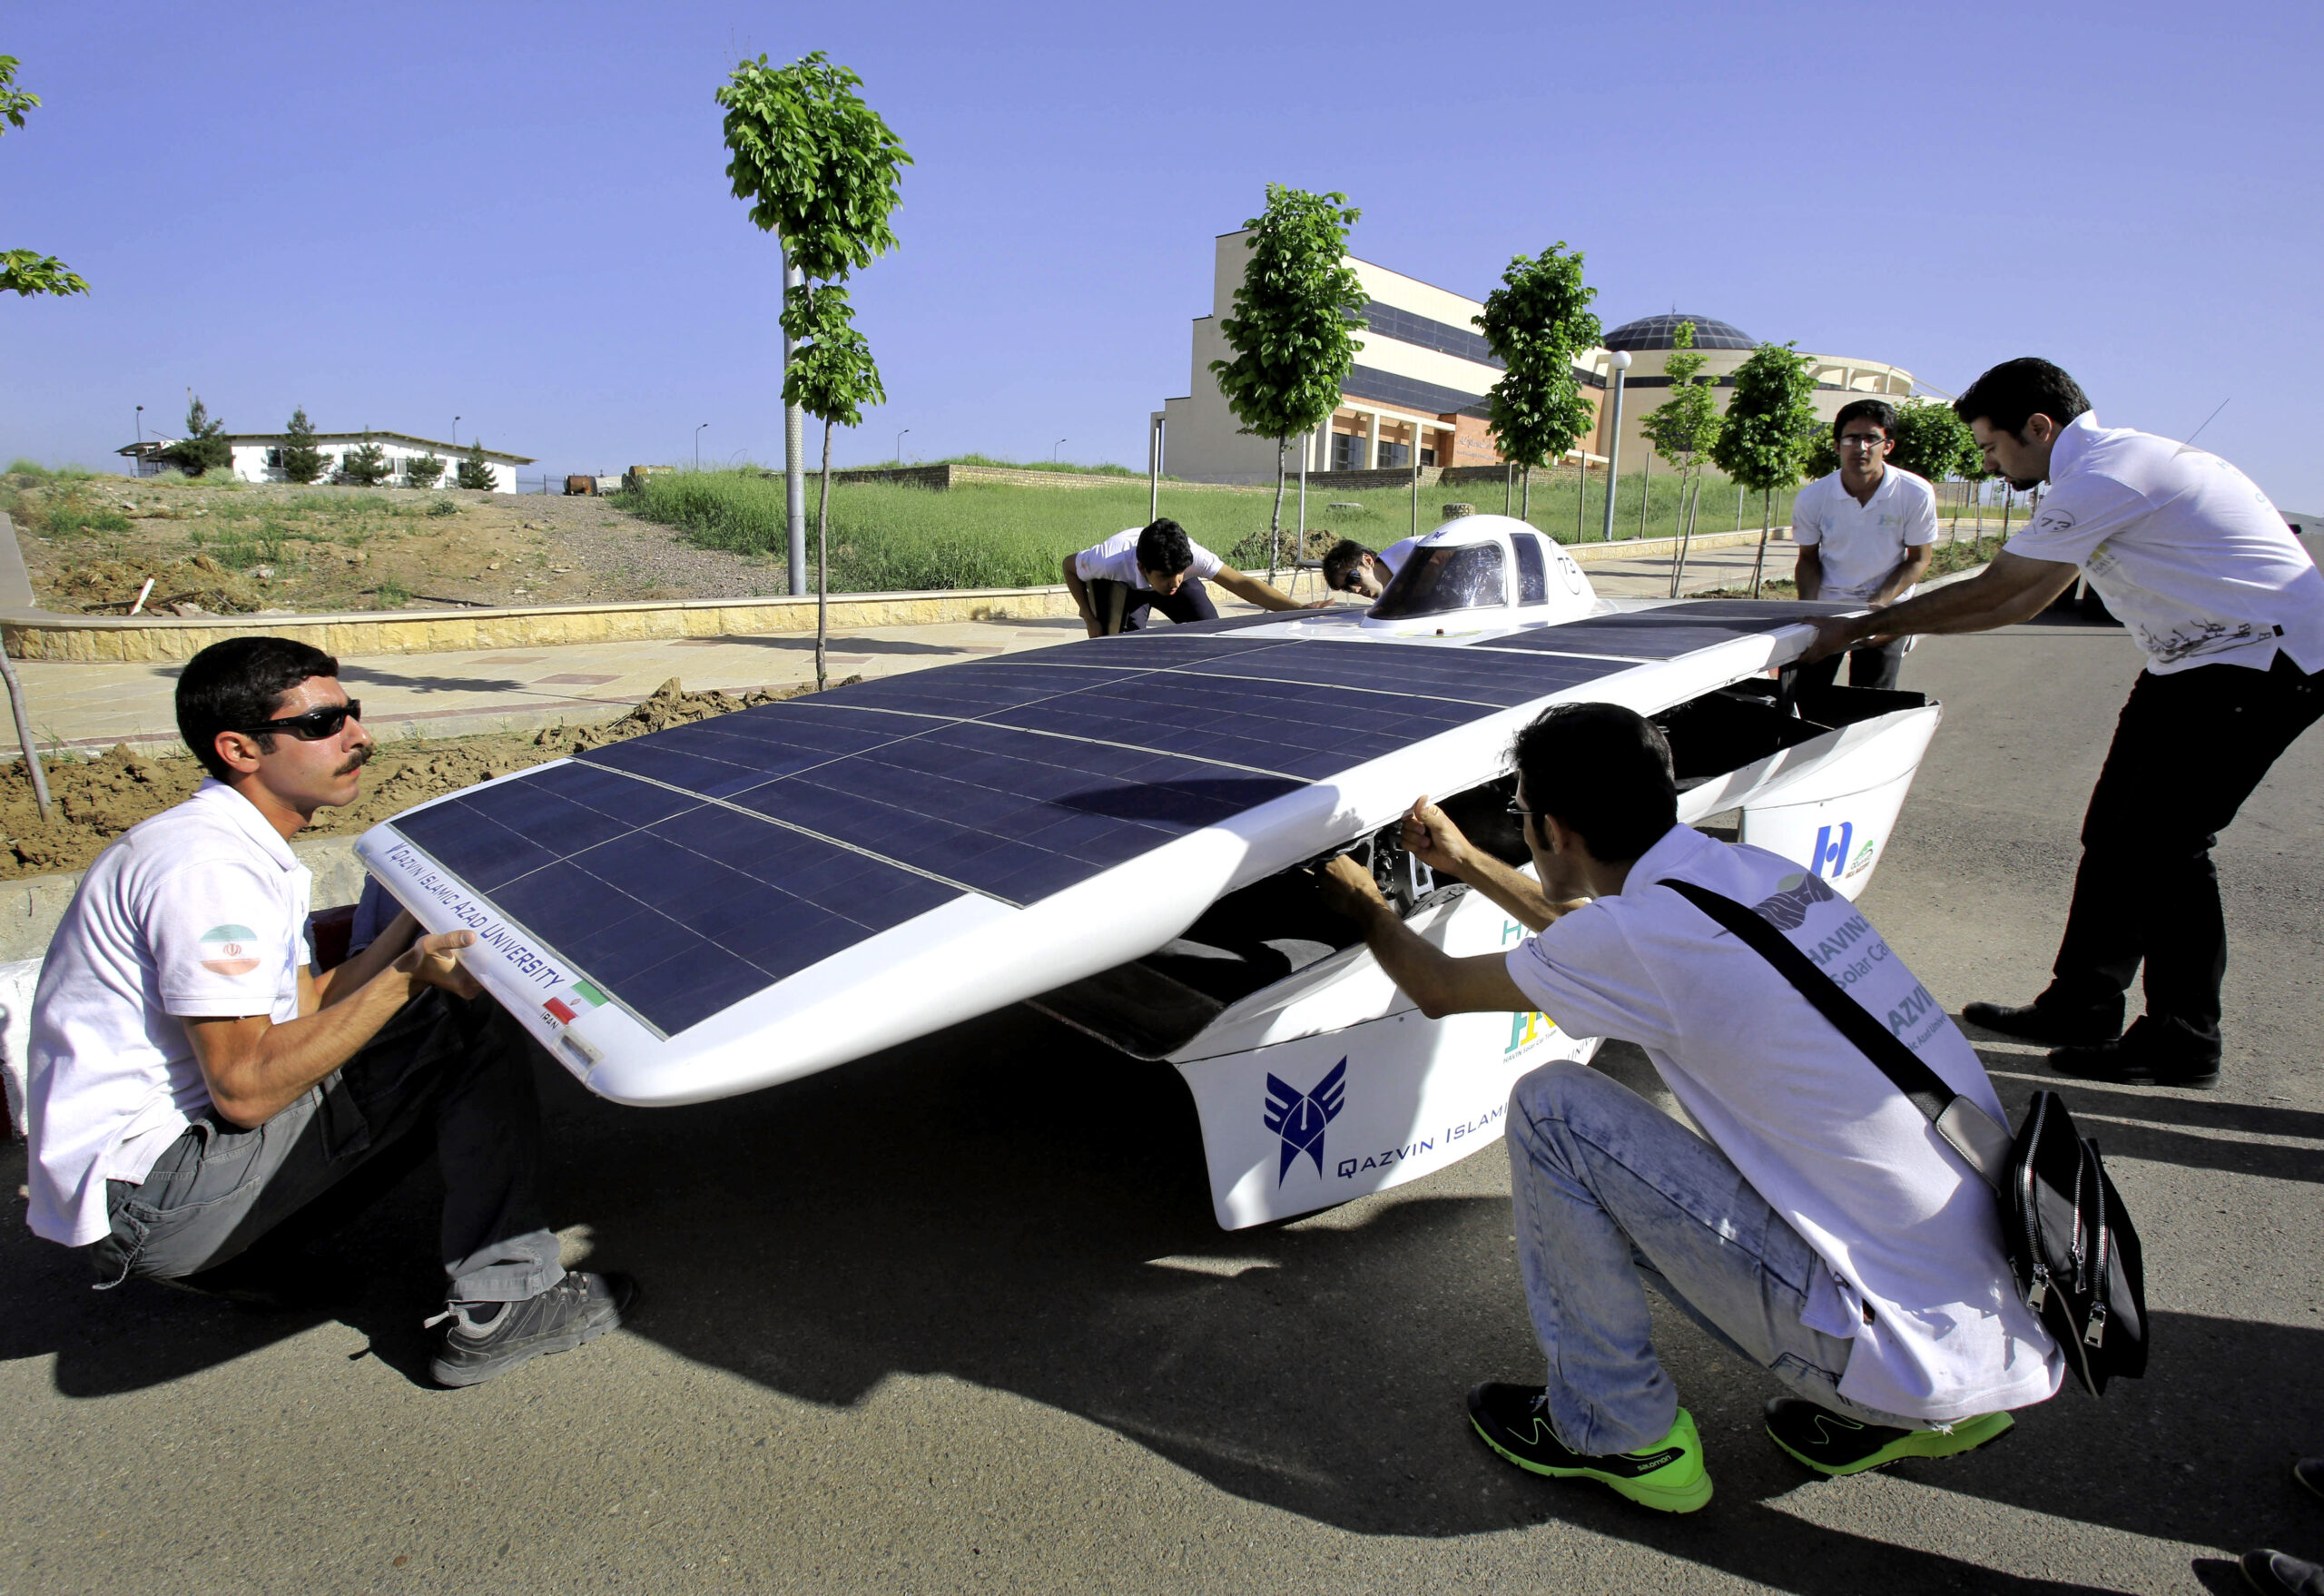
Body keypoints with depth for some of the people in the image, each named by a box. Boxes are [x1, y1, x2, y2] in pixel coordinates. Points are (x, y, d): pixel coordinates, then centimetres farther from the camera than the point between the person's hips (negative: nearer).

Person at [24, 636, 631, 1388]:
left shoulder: (245, 849, 11)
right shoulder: (208, 867, -21)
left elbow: (306, 1015, 9)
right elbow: (246, 1087, -25)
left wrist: (415, 923, 3)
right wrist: (404, 979, -24)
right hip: (144, 1195, -10)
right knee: (471, 1030, -16)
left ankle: (230, 1255, 11)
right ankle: (500, 1307, -11)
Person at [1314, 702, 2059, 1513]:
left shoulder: (1650, 934, -19)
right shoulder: (1765, 873, 5)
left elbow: (1441, 989, -1)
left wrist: (1365, 903, 18)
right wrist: (1464, 860, 33)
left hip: (1915, 1348, -8)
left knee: (1552, 1107, -7)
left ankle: (1618, 1432, 10)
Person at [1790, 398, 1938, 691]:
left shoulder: (1916, 494, -13)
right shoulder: (1812, 497, -11)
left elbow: (1918, 560, -4)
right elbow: (1808, 559, 3)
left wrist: (1878, 603, -17)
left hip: (1888, 609, -1)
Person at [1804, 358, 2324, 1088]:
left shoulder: (2107, 474, -20)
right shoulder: (2102, 468, 13)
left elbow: (1988, 590, -18)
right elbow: (2026, 600, 15)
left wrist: (1858, 628, -11)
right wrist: (1897, 627, 12)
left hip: (2266, 660, -10)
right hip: (2194, 662, 10)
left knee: (2165, 842, -9)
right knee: (2116, 832, 9)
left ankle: (2182, 1043, 4)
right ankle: (2080, 1009, 17)